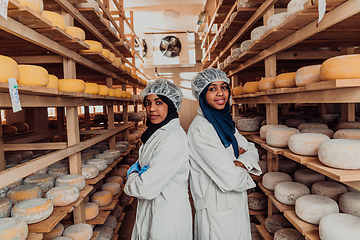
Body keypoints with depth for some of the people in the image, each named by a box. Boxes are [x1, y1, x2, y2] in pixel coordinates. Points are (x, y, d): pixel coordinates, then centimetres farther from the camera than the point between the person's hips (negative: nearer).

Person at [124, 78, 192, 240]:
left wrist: (131, 182, -8)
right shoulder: (157, 132, 5)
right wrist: (137, 173, -10)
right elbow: (139, 165, 12)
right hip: (149, 210, 8)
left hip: (167, 216, -8)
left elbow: (147, 188, -28)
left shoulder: (174, 137, -26)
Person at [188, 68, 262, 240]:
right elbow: (230, 179, -28)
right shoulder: (200, 129, -25)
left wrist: (240, 162, -16)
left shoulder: (225, 121, 4)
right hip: (217, 211, -8)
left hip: (237, 204, 8)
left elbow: (252, 151, 4)